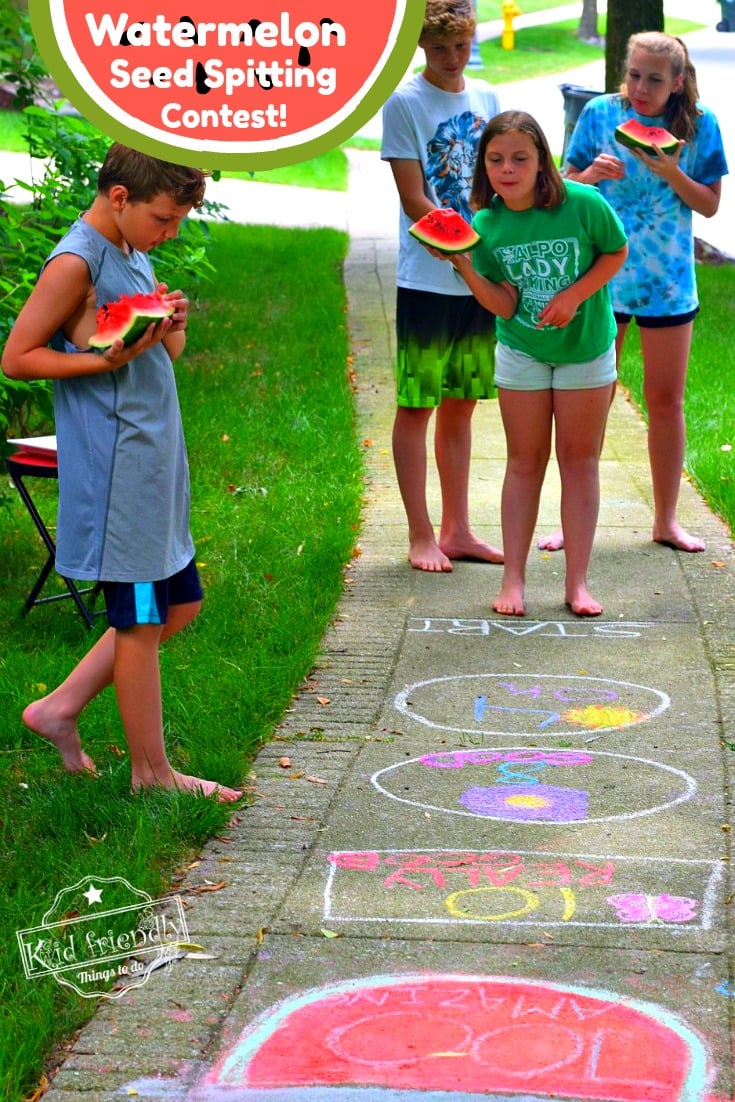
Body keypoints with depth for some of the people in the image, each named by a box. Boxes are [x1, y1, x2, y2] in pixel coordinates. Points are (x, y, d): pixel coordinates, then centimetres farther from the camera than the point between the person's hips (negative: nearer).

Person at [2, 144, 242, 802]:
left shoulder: (133, 254, 12)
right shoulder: (76, 264, -15)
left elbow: (170, 352, 21)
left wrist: (171, 327, -2)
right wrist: (109, 359, -23)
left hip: (155, 463, 9)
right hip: (115, 470, -9)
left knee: (179, 604, 15)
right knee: (141, 618, 1)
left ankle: (62, 708, 22)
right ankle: (151, 770, 13)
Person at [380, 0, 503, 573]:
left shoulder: (486, 98, 10)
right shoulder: (404, 103, -7)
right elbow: (415, 202, -11)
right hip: (427, 281, -6)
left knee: (461, 404, 12)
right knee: (417, 405, 1)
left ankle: (457, 530, 19)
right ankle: (421, 536, 7)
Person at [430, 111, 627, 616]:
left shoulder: (582, 203, -22)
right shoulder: (486, 224, -14)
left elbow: (617, 252, -6)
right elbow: (505, 306, -15)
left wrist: (573, 295, -19)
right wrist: (464, 265, -29)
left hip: (586, 348, -2)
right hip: (522, 352, 2)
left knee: (580, 459, 5)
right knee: (525, 461, 6)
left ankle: (578, 582, 9)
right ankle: (514, 580, 10)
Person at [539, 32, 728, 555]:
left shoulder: (699, 124, -4)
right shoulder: (600, 113, -4)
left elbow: (710, 204, -1)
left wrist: (671, 173, -18)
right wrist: (592, 174, -19)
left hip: (668, 281, 1)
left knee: (667, 401, 8)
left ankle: (666, 519, 20)